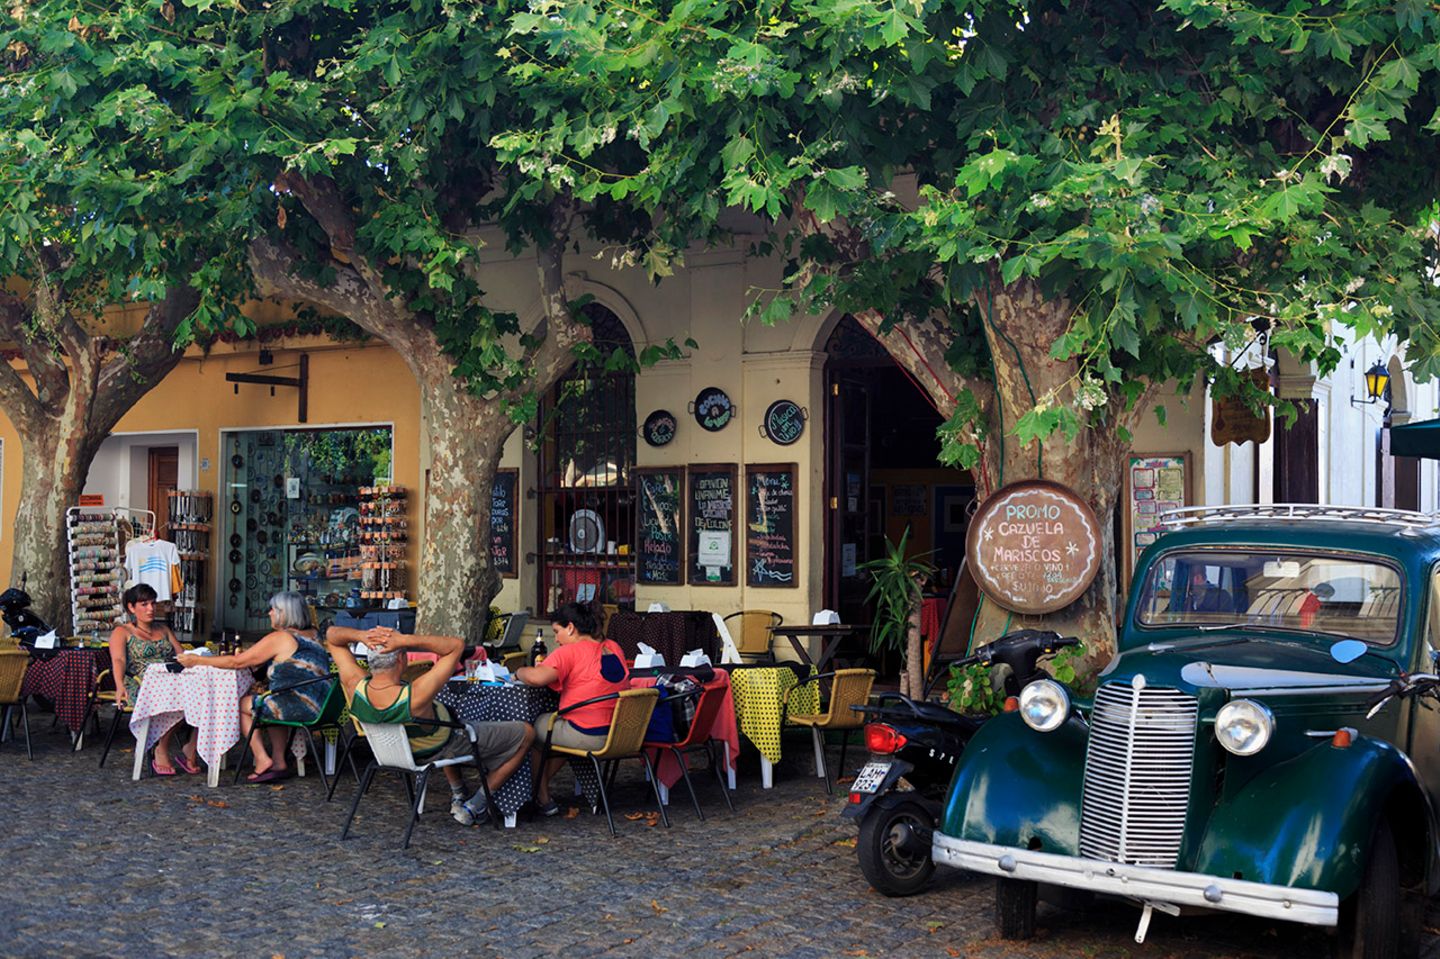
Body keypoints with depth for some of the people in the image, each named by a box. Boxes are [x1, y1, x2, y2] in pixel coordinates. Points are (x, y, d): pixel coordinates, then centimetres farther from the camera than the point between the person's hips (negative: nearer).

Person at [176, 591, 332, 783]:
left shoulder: (279, 638, -7)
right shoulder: (312, 636, 16)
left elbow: (237, 662, -3)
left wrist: (197, 660, 6)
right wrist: (249, 655, 21)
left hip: (299, 708, -8)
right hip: (320, 707, 8)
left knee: (240, 703, 11)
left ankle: (262, 759, 10)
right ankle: (278, 763, 22)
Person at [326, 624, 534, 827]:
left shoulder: (355, 687, -29)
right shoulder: (415, 697, -44)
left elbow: (332, 634, -16)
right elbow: (457, 644, -40)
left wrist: (361, 635, -37)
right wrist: (405, 640, -48)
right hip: (443, 748, -6)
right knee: (525, 734, 7)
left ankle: (457, 795, 39)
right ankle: (474, 808, 13)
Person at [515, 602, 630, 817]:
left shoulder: (569, 652, -12)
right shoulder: (612, 648, 10)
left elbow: (537, 677, -26)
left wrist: (520, 672, -3)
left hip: (589, 737, -8)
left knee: (534, 727, 18)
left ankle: (543, 800, 25)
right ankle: (541, 788, 36)